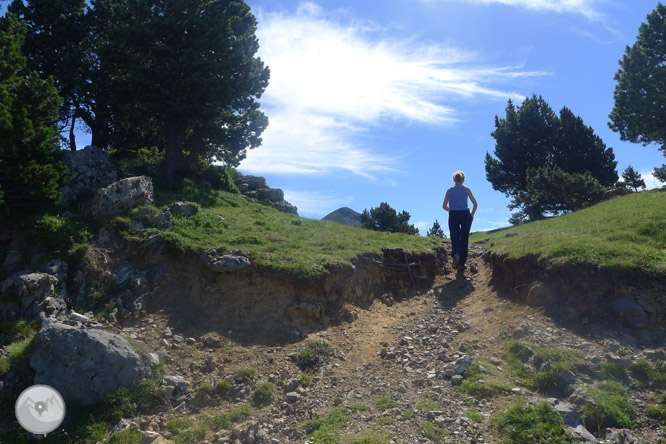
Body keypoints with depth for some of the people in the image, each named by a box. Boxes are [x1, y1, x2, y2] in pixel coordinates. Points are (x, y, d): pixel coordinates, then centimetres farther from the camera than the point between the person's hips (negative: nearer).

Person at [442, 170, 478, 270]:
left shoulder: (449, 191, 3)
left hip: (453, 216, 0)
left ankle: (455, 254, -28)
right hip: (465, 215, 0)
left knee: (454, 237, 5)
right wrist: (472, 215, 14)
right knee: (464, 239, 10)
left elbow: (444, 206, 4)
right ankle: (462, 264, 12)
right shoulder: (466, 189, 0)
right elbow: (475, 204, 0)